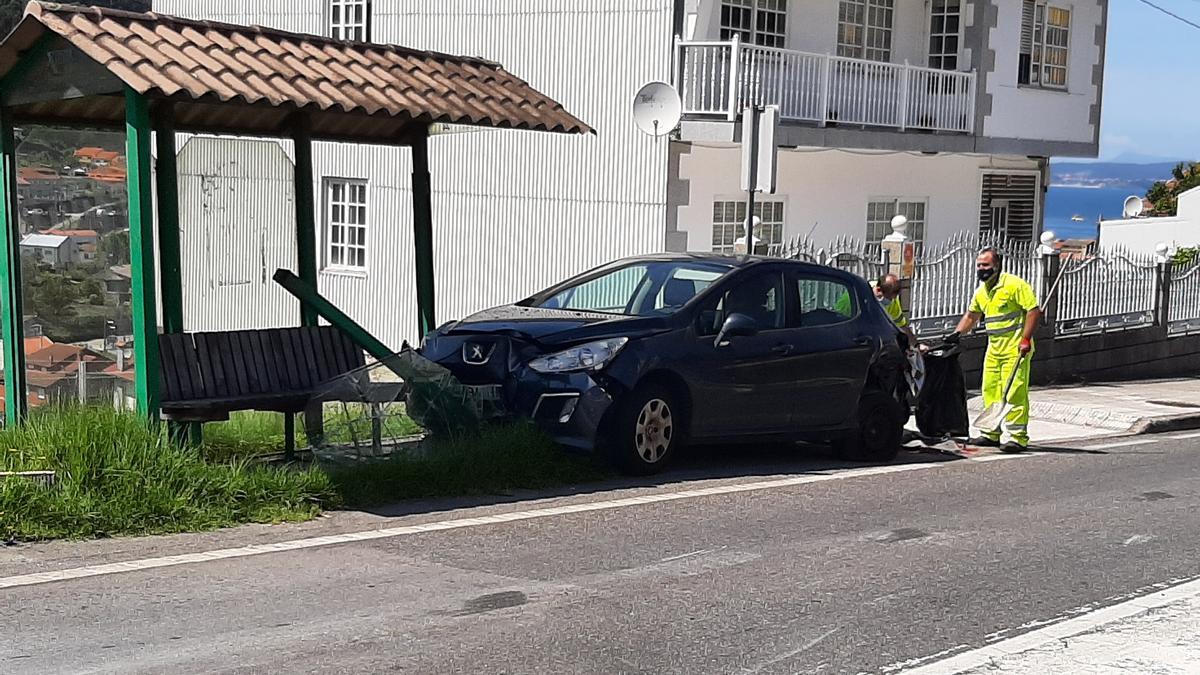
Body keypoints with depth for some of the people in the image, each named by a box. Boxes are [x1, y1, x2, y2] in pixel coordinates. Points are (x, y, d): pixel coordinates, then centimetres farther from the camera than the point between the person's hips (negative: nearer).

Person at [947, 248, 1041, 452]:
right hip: (994, 348, 8)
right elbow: (971, 316, 27)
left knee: (1013, 392, -10)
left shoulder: (1015, 285, -12)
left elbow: (1034, 310, -15)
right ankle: (990, 434, 20)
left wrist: (1026, 339, -21)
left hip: (1015, 348, -8)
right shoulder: (981, 291, 13)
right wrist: (957, 334, 14)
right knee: (990, 391, 10)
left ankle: (1018, 437, -6)